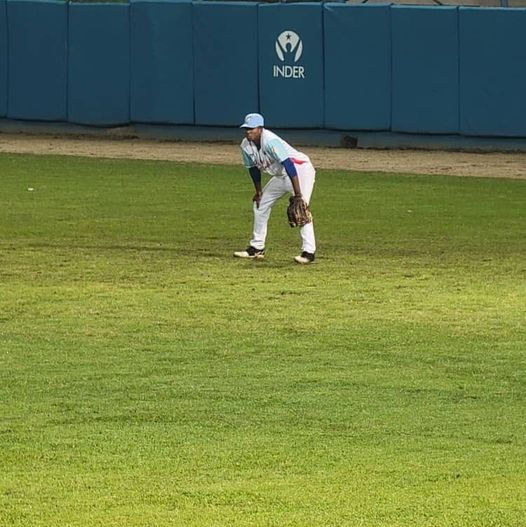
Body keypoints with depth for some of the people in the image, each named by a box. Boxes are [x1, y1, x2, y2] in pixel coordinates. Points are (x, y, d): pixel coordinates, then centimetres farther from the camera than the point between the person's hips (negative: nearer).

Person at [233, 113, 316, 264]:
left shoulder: (270, 141, -32)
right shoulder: (246, 146, -7)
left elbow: (288, 165, -37)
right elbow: (254, 168, 10)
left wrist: (297, 194, -41)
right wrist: (259, 192, 12)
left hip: (300, 170, -9)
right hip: (280, 176, 9)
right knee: (260, 205, 13)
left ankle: (308, 252, -23)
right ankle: (257, 248, 23)